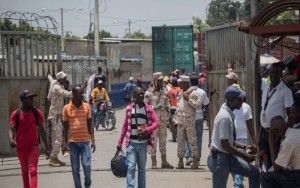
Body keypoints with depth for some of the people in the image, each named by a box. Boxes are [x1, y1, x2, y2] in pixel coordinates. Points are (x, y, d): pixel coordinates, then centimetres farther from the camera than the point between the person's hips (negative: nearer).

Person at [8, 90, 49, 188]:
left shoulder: (36, 112, 0)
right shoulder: (16, 114, -3)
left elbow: (41, 130, 4)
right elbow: (11, 129, -8)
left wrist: (47, 146, 2)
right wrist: (11, 139, -31)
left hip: (33, 147, -1)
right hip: (21, 148, 1)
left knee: (33, 171, -13)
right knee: (24, 171, 15)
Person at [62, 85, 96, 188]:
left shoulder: (86, 106, 4)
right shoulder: (67, 108, 1)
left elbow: (90, 125, 7)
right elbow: (65, 127, 6)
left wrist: (92, 140, 1)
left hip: (85, 141, 0)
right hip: (73, 142, 0)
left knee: (86, 165, -8)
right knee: (75, 169, 3)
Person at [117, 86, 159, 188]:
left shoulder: (148, 108, 2)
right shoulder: (129, 108, 3)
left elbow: (156, 123, -4)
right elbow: (125, 126, 8)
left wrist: (147, 130, -21)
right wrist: (120, 142, 7)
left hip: (143, 143, 1)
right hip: (131, 143, -1)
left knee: (142, 168, 11)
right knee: (131, 166, -12)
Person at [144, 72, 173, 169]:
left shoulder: (164, 92, 12)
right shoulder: (149, 93, -7)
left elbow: (167, 103, 24)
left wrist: (167, 108, 7)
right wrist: (155, 107, -18)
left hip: (163, 119, 6)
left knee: (163, 139, 9)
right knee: (153, 140, -4)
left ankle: (164, 161, 15)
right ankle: (154, 162, 1)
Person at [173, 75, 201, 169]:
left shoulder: (193, 92, -5)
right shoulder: (181, 93, 17)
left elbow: (198, 104, -12)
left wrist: (188, 99, -19)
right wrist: (175, 119, 17)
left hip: (189, 121, -7)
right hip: (180, 121, 7)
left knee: (192, 140, -4)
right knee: (180, 141, 6)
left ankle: (195, 161, 1)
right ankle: (180, 162, 11)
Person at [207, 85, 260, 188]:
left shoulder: (230, 114, 8)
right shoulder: (224, 117, -22)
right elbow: (225, 145, -24)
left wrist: (244, 146, 7)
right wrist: (245, 156, -18)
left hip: (229, 157, 10)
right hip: (220, 159, -10)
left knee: (254, 172, 12)